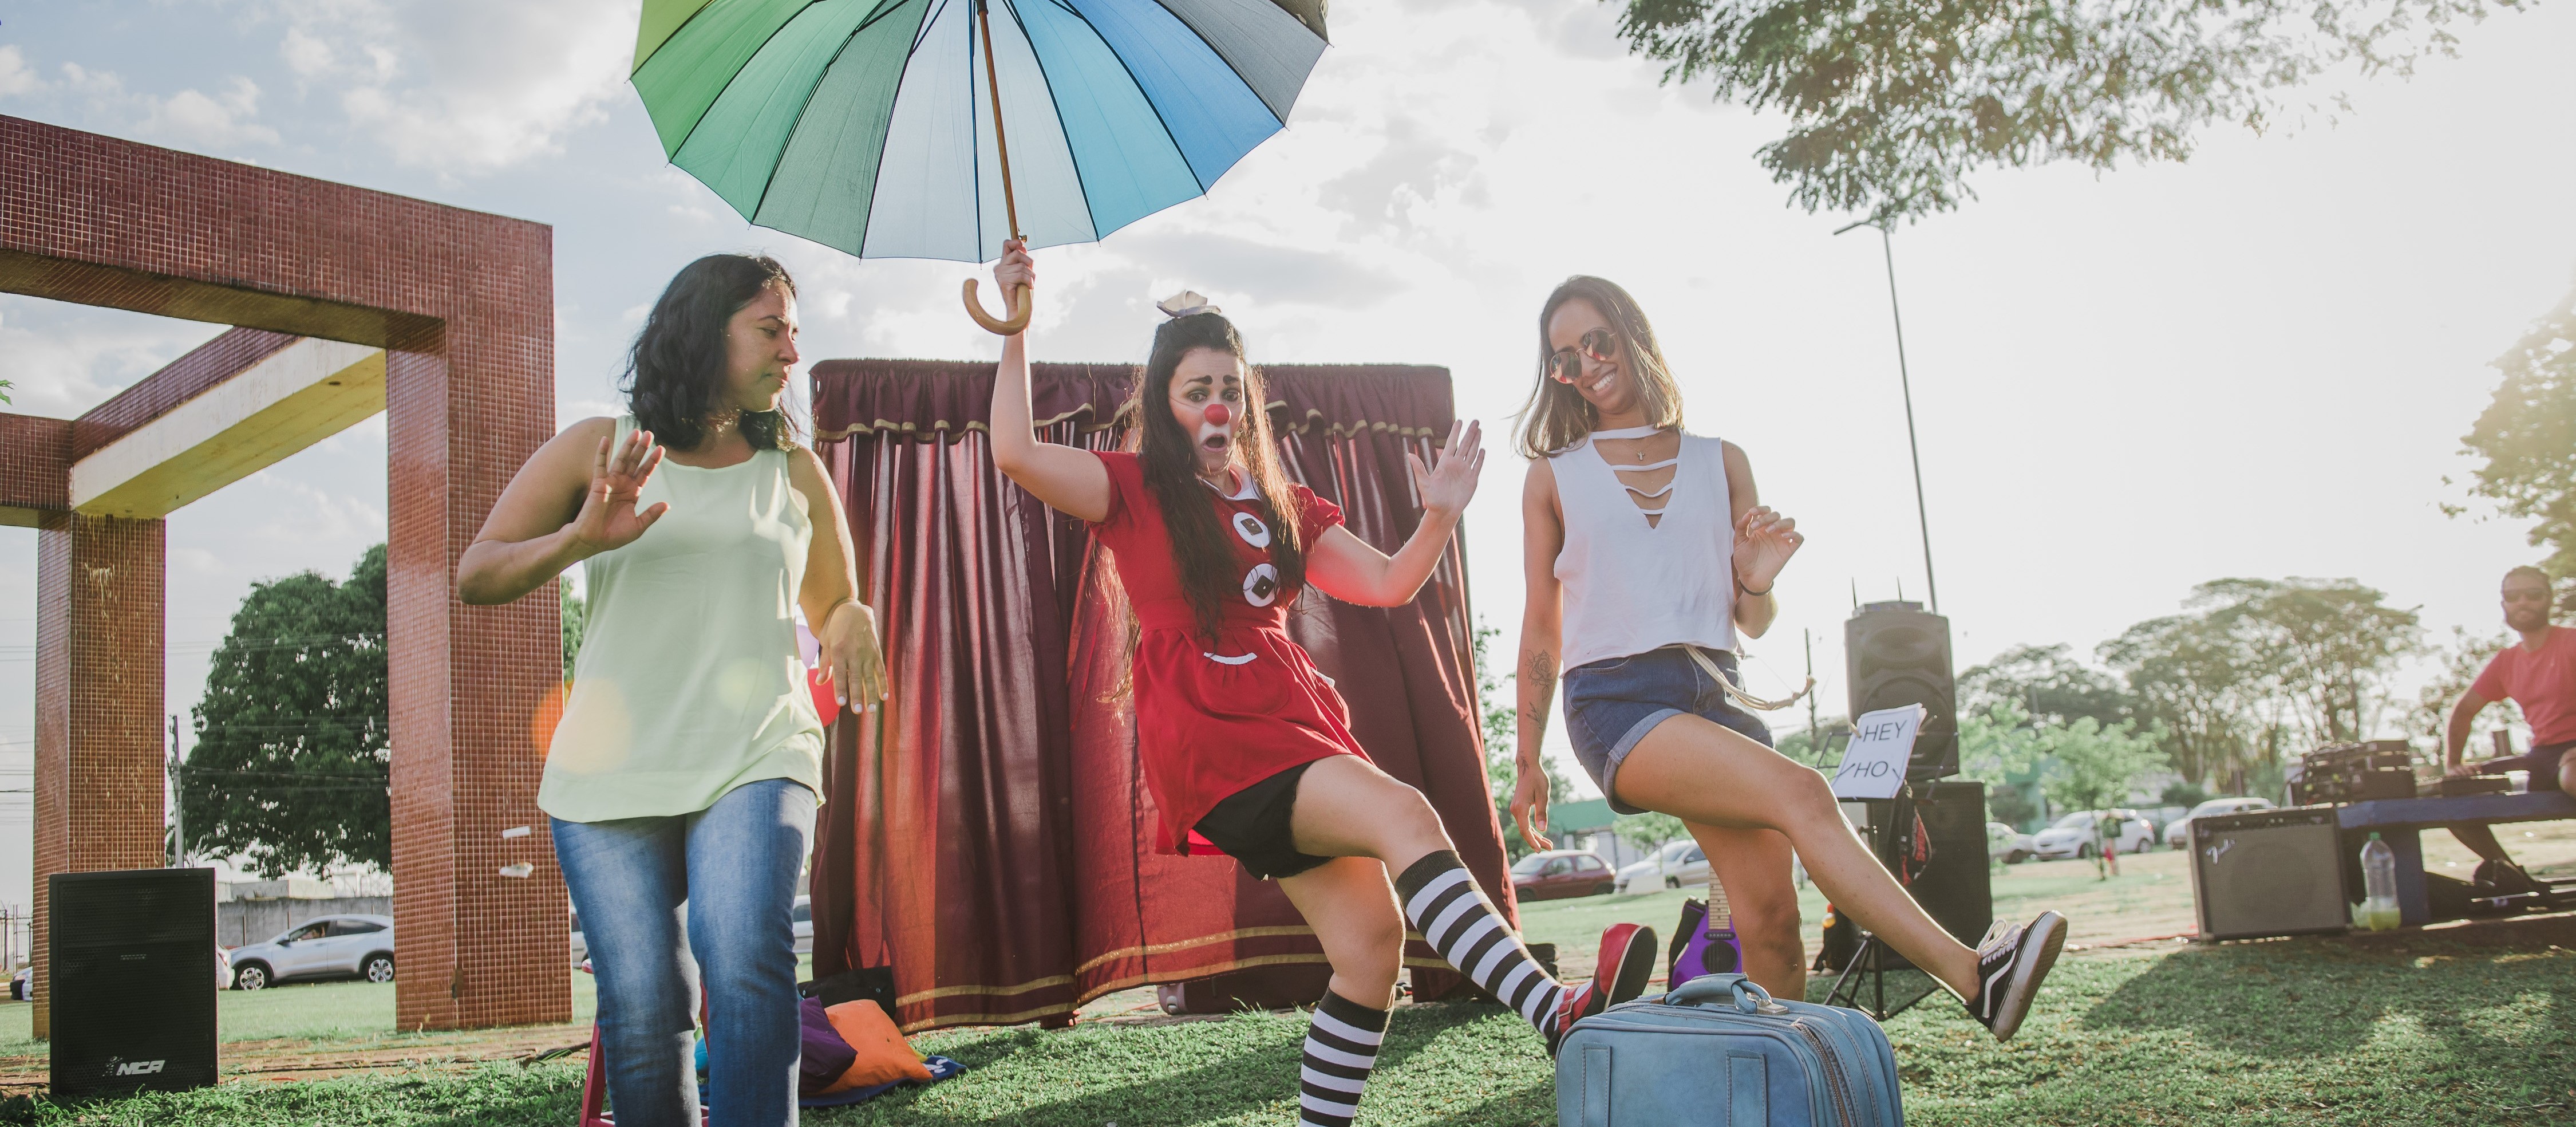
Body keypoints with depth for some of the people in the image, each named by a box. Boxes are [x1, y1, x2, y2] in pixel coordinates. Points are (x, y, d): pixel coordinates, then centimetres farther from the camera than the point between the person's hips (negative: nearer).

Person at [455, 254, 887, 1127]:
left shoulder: (794, 472, 14)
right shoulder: (596, 450, 10)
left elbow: (836, 608, 23)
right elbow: (476, 576, 6)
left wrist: (854, 625, -2)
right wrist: (580, 539, -13)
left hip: (756, 760, 0)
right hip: (610, 769, 0)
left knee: (749, 967, -24)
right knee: (642, 1013, -5)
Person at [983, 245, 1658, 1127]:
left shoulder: (1281, 505, 22)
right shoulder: (1135, 491, 6)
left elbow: (1388, 583, 16)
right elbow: (1016, 455, -10)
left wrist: (1438, 519, -1)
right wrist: (1017, 334, -10)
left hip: (1295, 720, 7)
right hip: (1210, 737, -7)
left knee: (1374, 937, -5)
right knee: (1404, 814, -28)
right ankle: (1559, 1016, -38)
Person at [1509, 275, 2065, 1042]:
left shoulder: (1721, 462, 15)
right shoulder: (1554, 476, 9)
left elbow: (1753, 625, 17)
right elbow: (1541, 631, 11)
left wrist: (1756, 582, -7)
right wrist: (1528, 764, 12)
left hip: (1714, 693, 4)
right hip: (1616, 700, -4)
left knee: (1771, 920, -9)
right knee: (1801, 793, -26)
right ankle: (1972, 977, -31)